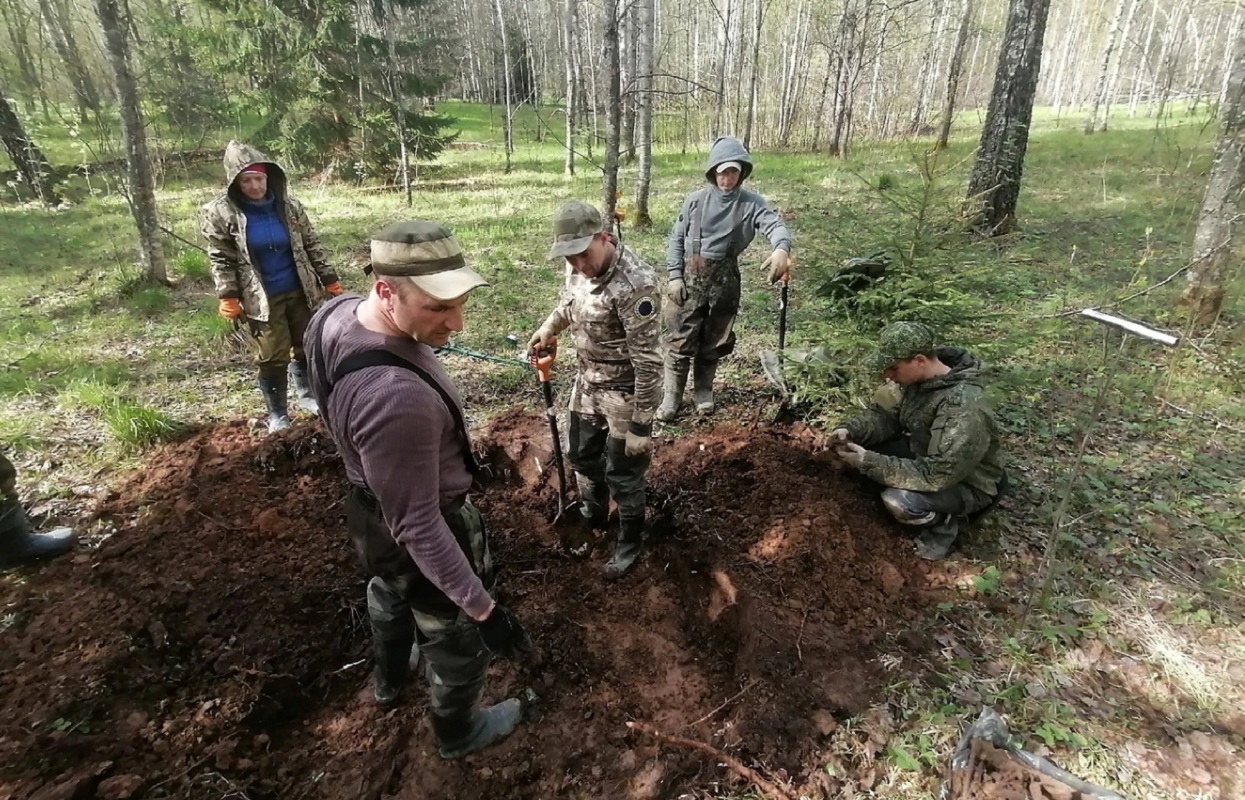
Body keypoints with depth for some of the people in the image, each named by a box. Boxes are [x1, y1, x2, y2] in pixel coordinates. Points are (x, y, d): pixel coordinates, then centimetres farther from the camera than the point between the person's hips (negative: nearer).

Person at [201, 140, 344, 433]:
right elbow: (221, 259, -5)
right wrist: (228, 298, -13)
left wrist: (330, 280, 4)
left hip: (300, 291, 3)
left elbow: (312, 246, 5)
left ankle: (307, 395, 36)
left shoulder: (288, 205, -2)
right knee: (273, 357, 1)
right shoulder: (221, 212, -9)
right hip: (262, 298, -3)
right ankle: (277, 413, 19)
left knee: (307, 347, 14)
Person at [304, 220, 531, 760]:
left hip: (371, 506, 9)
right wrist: (483, 608, -25)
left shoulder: (335, 313, -15)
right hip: (421, 532, -8)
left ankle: (390, 680, 67)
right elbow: (419, 526, -34)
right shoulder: (396, 396, -43)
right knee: (457, 641, 21)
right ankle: (459, 734, 51)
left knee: (390, 596, 36)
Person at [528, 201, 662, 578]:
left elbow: (648, 361, -27)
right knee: (582, 455, 24)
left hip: (624, 392, -8)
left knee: (622, 473, 9)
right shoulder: (580, 266, -6)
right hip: (587, 382, 8)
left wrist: (641, 424, -23)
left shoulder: (635, 283, -30)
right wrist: (548, 328, 7)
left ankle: (630, 542, 34)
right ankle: (593, 514, 52)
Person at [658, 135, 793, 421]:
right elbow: (676, 239, 2)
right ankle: (671, 396, 14)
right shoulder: (696, 199, -2)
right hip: (690, 276, -1)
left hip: (725, 279, 1)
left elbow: (776, 226, -19)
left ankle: (703, 390, 32)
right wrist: (675, 276, -7)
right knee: (682, 339, 2)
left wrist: (782, 248, -42)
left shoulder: (752, 203, -4)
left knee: (716, 340, 13)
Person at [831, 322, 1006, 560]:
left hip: (967, 484, -8)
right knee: (858, 445, -5)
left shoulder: (963, 408, -37)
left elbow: (935, 475, -38)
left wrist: (869, 462, -37)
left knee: (899, 501, -34)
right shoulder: (919, 377, -12)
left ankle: (945, 523, -1)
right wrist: (850, 430, -19)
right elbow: (887, 415, 0)